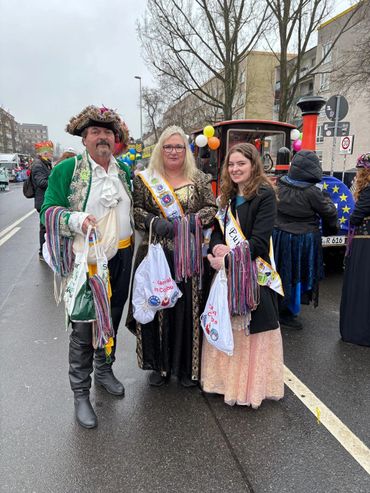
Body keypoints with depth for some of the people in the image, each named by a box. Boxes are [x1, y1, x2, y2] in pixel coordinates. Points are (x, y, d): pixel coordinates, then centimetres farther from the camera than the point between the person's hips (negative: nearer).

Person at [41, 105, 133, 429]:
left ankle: (104, 370, 40)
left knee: (112, 320, 17)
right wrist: (77, 220, -27)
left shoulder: (125, 171, 10)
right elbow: (49, 210, -9)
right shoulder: (67, 170, -5)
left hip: (122, 258, 5)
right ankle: (81, 392, 20)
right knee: (84, 328, 2)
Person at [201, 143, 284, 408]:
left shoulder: (265, 195, -9)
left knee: (252, 328, 3)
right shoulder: (227, 195, 13)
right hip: (226, 271, 6)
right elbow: (217, 230, 9)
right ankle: (228, 378, 30)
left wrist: (230, 257, -19)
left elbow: (259, 241, -16)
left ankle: (251, 385, 20)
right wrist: (217, 248, -12)